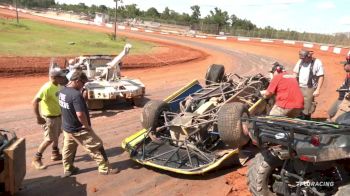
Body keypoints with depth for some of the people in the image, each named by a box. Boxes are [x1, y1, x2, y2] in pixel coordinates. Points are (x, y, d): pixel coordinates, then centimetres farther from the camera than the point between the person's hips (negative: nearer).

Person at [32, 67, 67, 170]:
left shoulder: (57, 86, 1)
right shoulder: (47, 88, -25)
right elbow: (35, 102, -29)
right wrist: (38, 117, -28)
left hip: (58, 115, 9)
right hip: (49, 117, -9)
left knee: (56, 135, 21)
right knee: (49, 139, -2)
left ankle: (55, 154, 38)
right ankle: (36, 159, 12)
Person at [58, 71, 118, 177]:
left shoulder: (62, 92, 2)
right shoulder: (76, 95, -28)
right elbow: (80, 114, -33)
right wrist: (87, 126, -18)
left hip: (66, 127, 9)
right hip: (79, 130, -9)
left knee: (68, 149, 22)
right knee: (96, 147, 3)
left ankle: (68, 169, 37)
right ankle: (105, 168, 12)